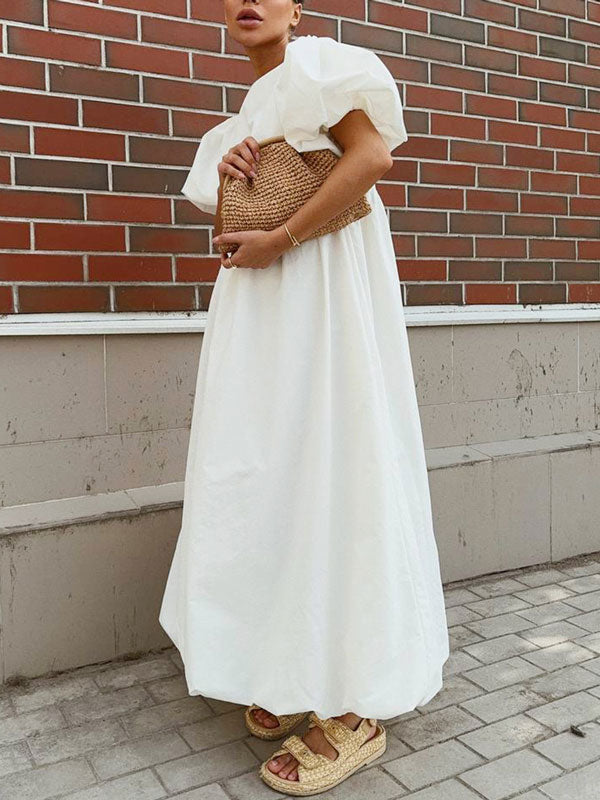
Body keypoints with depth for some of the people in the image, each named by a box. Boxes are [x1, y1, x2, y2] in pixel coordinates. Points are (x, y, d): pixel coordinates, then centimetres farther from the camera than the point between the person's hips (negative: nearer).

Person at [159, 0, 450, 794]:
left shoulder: (318, 64, 4)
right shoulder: (240, 121, 25)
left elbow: (373, 155, -13)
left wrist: (278, 240, -16)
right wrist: (226, 176, 0)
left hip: (327, 289, -8)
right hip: (257, 306, 8)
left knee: (329, 458, -11)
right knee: (264, 468, 3)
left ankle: (358, 706, -3)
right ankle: (297, 668, 14)